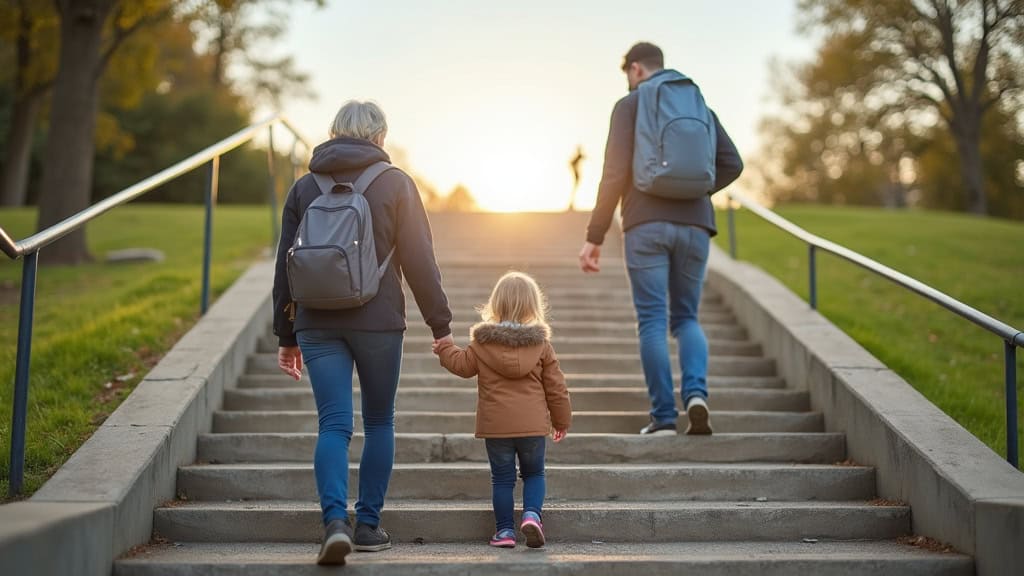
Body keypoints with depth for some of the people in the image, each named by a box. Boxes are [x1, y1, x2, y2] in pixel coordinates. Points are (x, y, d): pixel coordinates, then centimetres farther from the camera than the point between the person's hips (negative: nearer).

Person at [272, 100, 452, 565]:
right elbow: (419, 260, -3)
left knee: (334, 425, 1)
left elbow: (285, 266, 11)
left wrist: (286, 335, 17)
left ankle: (335, 521, -17)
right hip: (378, 323, -2)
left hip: (317, 323, 2)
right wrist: (440, 324, 4)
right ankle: (368, 525, 14)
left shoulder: (304, 186, 10)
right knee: (379, 422, 12)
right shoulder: (395, 183, 1)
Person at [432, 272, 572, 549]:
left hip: (496, 425, 0)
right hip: (533, 424, 0)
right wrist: (562, 420, 15)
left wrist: (445, 347, 27)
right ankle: (532, 514, -5)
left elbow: (462, 365, 8)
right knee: (534, 474, 16)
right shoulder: (541, 343, -1)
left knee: (502, 478, 11)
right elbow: (555, 386, 3)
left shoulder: (482, 341, -4)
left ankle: (505, 530, 11)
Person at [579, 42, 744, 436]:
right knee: (686, 317, 13)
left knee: (652, 320, 0)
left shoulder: (630, 105, 3)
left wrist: (594, 237, -4)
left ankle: (663, 416, -3)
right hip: (694, 225, 4)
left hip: (647, 225, -4)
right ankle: (696, 392, -11)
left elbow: (615, 172, -6)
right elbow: (731, 164, 8)